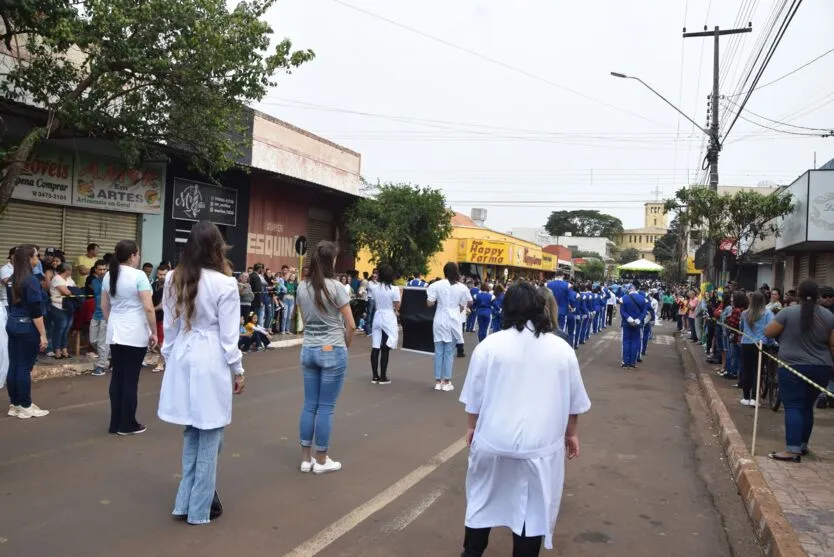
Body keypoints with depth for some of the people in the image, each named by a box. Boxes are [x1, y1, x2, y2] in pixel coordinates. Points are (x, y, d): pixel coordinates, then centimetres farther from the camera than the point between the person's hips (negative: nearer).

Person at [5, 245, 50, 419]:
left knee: (14, 365, 11)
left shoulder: (14, 279, 10)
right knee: (24, 367, -2)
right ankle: (25, 407, 5)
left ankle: (14, 404, 18)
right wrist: (43, 334, -17)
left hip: (12, 324, 8)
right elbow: (36, 311, -20)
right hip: (27, 327, -8)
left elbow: (12, 303, 18)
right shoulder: (31, 280, -17)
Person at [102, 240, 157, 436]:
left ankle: (115, 423, 18)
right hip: (135, 335, -7)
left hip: (115, 333, 7)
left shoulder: (108, 276, 7)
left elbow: (104, 306, 15)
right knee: (130, 379, 0)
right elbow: (148, 308, -17)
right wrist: (154, 332, -9)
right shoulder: (138, 275, -14)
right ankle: (127, 424, 8)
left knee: (117, 376, 12)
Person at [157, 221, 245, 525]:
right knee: (209, 436, 8)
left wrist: (169, 360, 18)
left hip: (182, 361, 6)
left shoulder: (173, 279, 2)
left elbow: (169, 327, 7)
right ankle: (200, 508, 17)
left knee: (191, 432, 20)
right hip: (211, 362, -5)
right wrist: (238, 370, 0)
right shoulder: (224, 283, -13)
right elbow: (228, 334, -10)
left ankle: (186, 501, 29)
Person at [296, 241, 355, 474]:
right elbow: (350, 325, -10)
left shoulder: (302, 287, 4)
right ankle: (321, 461, 14)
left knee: (309, 405, 12)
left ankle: (306, 458, 20)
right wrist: (346, 346, 7)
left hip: (308, 350, 6)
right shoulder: (336, 287, -13)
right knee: (326, 407, 3)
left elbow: (305, 320, 13)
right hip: (332, 351, -5)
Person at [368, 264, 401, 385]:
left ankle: (375, 376, 11)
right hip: (389, 319, -4)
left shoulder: (375, 288, 1)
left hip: (377, 317, 5)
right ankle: (382, 377, 5)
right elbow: (397, 307, -9)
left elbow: (375, 303, 10)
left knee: (375, 348, 6)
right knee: (385, 349, 0)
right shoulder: (394, 289, -13)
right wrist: (396, 301, 4)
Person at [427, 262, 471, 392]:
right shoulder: (462, 287, -3)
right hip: (454, 322, 0)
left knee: (439, 351, 8)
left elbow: (430, 303, -6)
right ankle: (446, 382, 10)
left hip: (440, 321, 0)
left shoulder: (436, 285, -6)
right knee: (449, 352, 6)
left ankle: (438, 381, 12)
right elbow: (462, 307, 2)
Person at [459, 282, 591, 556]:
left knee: (483, 498, 19)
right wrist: (571, 434, 19)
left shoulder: (490, 344, -8)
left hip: (494, 438, 1)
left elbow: (475, 395, -1)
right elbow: (573, 401, 5)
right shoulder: (562, 348, -3)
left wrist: (471, 426, 13)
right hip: (541, 443, 0)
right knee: (534, 508, 11)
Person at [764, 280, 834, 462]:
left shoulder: (788, 312, -11)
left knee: (793, 407, -6)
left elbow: (768, 333, -6)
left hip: (793, 367, -5)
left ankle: (793, 449, -13)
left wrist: (782, 329, 14)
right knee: (807, 406, 16)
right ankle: (803, 444, 26)